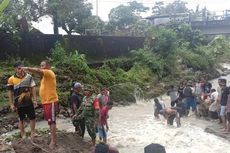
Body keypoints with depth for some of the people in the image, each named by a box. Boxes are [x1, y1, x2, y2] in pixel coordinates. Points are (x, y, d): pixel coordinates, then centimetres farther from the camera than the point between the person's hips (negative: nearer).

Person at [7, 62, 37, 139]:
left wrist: (35, 99, -2)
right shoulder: (11, 79, -7)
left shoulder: (29, 76, -3)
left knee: (32, 118, 8)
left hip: (29, 102, 2)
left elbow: (33, 88, 2)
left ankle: (33, 133, 27)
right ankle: (23, 136, 22)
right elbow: (10, 92, -3)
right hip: (19, 103, -2)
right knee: (21, 119, 10)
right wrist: (11, 104, -4)